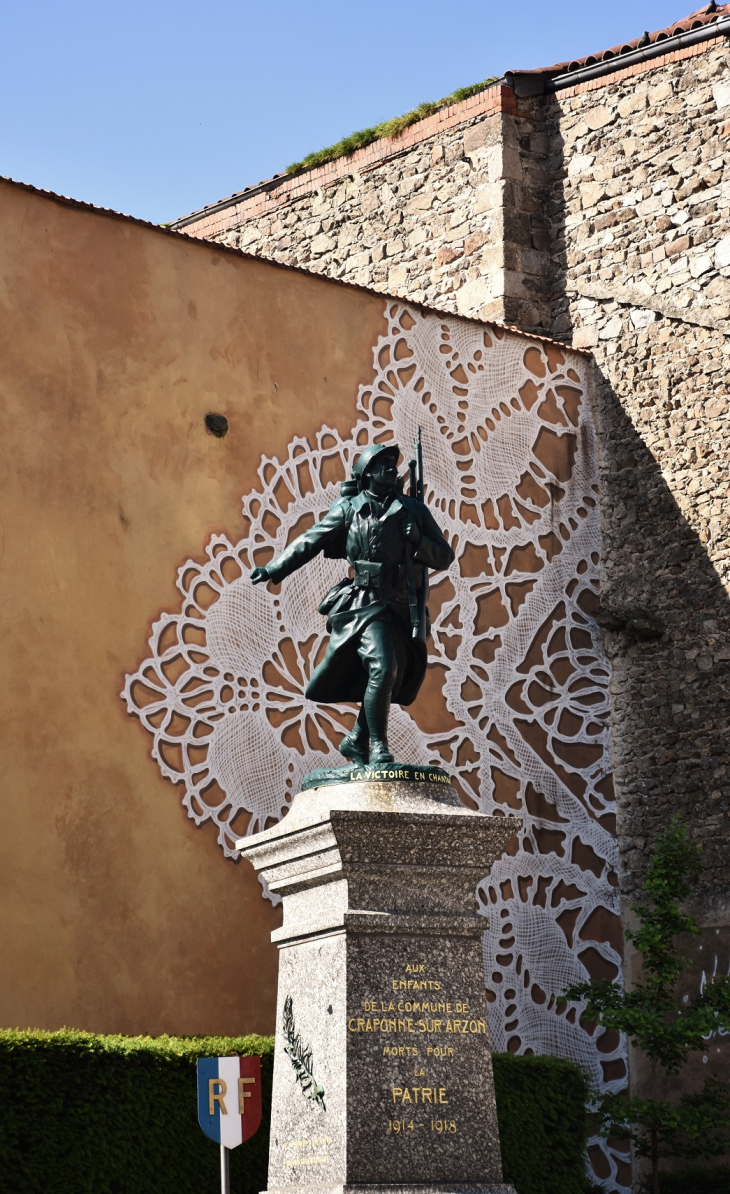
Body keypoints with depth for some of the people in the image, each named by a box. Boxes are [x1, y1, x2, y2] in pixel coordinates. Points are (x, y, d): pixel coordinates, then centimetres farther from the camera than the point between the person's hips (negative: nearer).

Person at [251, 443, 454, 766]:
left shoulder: (414, 511, 14)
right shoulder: (350, 508, 7)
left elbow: (444, 557, 14)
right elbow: (309, 542, 7)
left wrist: (417, 541, -5)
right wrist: (272, 570, -1)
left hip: (403, 611, 5)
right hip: (367, 603, -5)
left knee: (392, 679, 7)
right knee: (382, 669, -20)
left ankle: (356, 741, 24)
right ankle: (378, 748, -10)